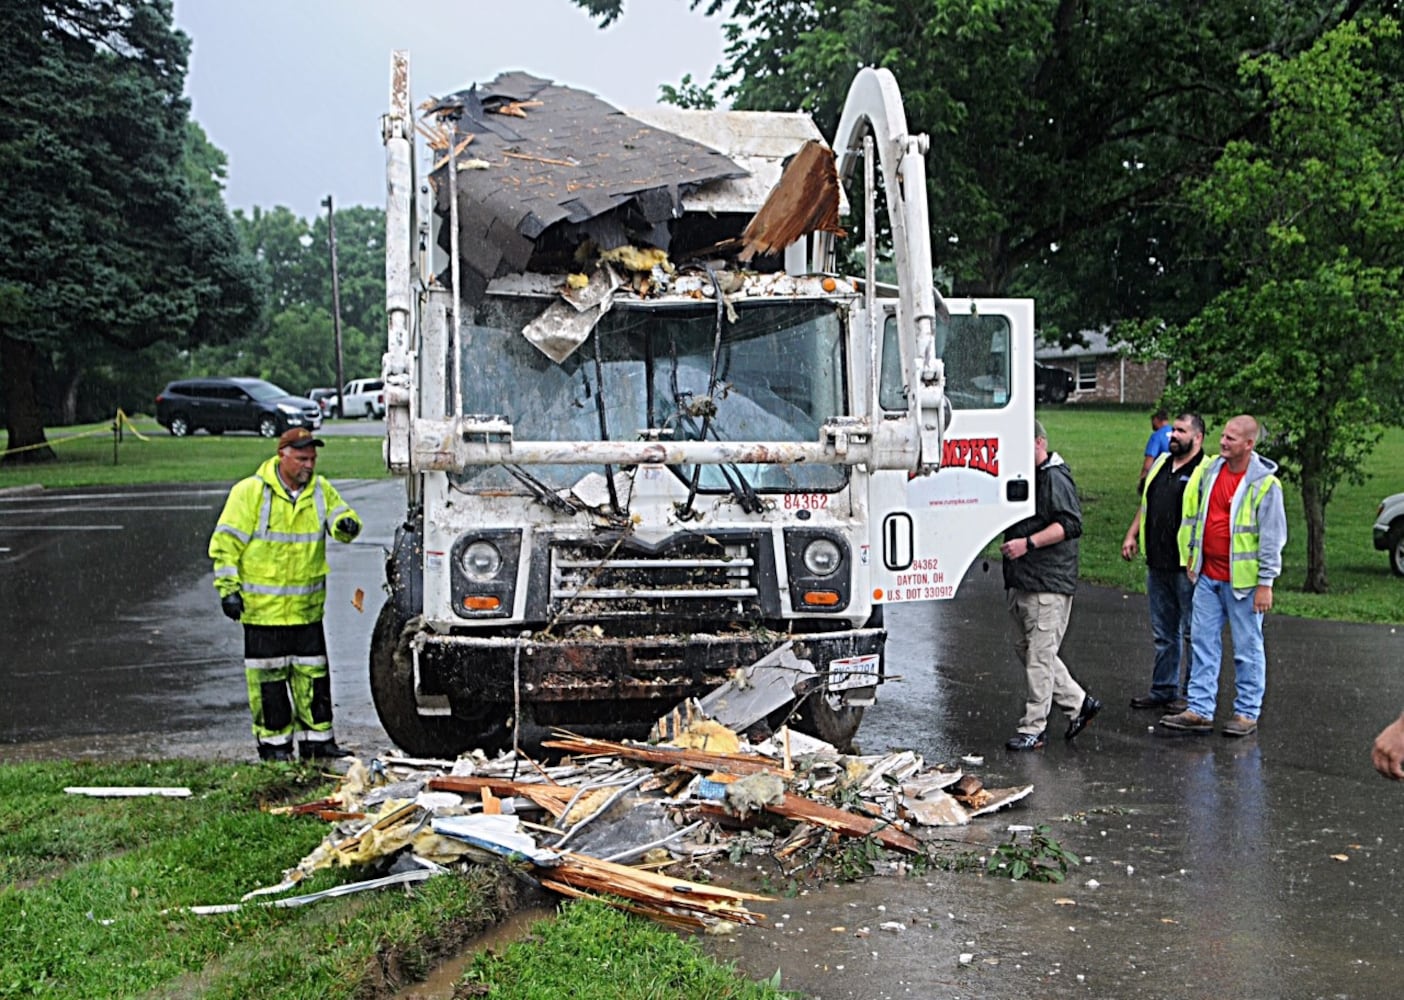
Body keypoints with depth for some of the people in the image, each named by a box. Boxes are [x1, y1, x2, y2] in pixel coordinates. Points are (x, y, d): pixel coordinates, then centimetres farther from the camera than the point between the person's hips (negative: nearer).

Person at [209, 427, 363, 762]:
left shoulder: (321, 489, 7)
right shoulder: (250, 491, -7)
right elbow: (225, 543, -6)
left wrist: (347, 523, -21)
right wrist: (228, 587, -12)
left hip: (307, 606, 5)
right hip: (263, 606, -4)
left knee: (313, 674, 9)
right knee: (269, 675, 2)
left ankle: (317, 739, 17)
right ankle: (274, 742, 11)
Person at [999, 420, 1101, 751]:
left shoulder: (1055, 478, -11)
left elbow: (1071, 524, -20)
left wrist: (1028, 543, -24)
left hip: (1048, 583, -10)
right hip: (1018, 582, 10)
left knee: (1040, 656, -5)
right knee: (1026, 649, 14)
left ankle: (1033, 728, 1)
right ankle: (1078, 703, 26)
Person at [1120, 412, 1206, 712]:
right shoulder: (1161, 464, 15)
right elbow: (1146, 504, 25)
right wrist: (1132, 535, 13)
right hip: (1157, 564, 8)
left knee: (1193, 631, 1)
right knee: (1164, 633, 15)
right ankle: (1163, 690, 24)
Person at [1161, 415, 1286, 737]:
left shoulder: (1265, 483, -11)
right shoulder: (1210, 471, 7)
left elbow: (1272, 538, -10)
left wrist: (1265, 583, -12)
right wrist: (1192, 555, 19)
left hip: (1242, 580, -6)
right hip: (1208, 575, 6)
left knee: (1247, 649, 4)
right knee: (1203, 643, 6)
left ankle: (1247, 713, 13)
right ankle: (1200, 710, 10)